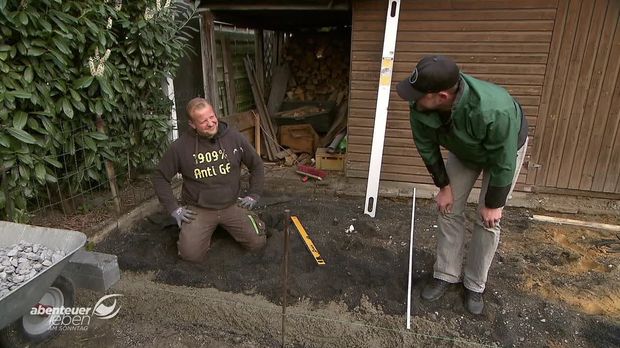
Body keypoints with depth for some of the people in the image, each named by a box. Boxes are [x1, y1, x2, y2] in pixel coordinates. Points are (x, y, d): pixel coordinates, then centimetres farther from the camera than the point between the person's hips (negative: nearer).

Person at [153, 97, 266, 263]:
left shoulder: (235, 138, -5)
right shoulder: (180, 146, -10)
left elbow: (256, 166, 8)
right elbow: (160, 177, 2)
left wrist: (253, 195, 4)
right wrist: (173, 208, -4)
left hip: (231, 205, 2)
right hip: (198, 210, -1)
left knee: (257, 242, -10)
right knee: (191, 254, -19)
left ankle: (226, 226, 20)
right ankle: (206, 230, 16)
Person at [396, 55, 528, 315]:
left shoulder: (493, 110, -46)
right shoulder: (420, 107, -33)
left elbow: (503, 162, -30)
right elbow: (427, 147, -14)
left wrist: (493, 204, -18)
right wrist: (444, 186, -6)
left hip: (506, 149, -4)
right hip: (464, 150, 4)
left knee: (488, 220, -3)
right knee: (449, 211, 2)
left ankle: (475, 285, 17)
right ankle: (447, 274, 19)